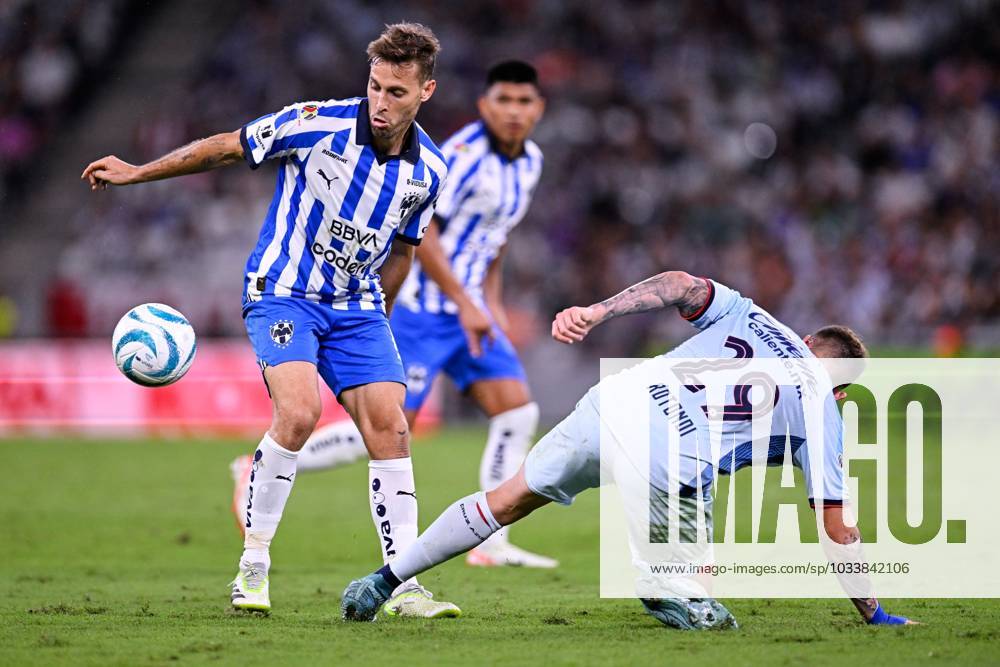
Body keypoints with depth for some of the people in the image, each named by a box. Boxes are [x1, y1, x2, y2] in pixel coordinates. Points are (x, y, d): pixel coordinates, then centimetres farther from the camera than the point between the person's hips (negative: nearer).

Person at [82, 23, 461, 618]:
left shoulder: (430, 169, 0)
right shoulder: (318, 124, -15)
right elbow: (228, 148, -3)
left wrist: (377, 318, 21)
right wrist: (136, 172, 2)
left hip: (357, 305, 5)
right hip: (284, 292, -5)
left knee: (390, 430, -7)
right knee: (299, 413, -25)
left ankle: (403, 586, -2)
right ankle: (253, 565, -11)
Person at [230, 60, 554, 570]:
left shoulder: (529, 162, 8)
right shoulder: (465, 155, -20)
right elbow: (420, 229, -23)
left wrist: (490, 297, 17)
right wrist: (465, 305, -23)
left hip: (470, 311, 8)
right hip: (428, 312, -8)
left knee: (518, 412, -3)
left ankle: (491, 544, 4)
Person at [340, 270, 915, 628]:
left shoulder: (746, 313, 25)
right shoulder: (822, 413, 17)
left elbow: (681, 284, 6)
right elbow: (839, 528, 15)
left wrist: (598, 311, 1)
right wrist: (875, 616, 23)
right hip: (671, 474, -3)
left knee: (503, 503, 23)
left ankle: (385, 581, 23)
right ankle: (670, 590, -12)